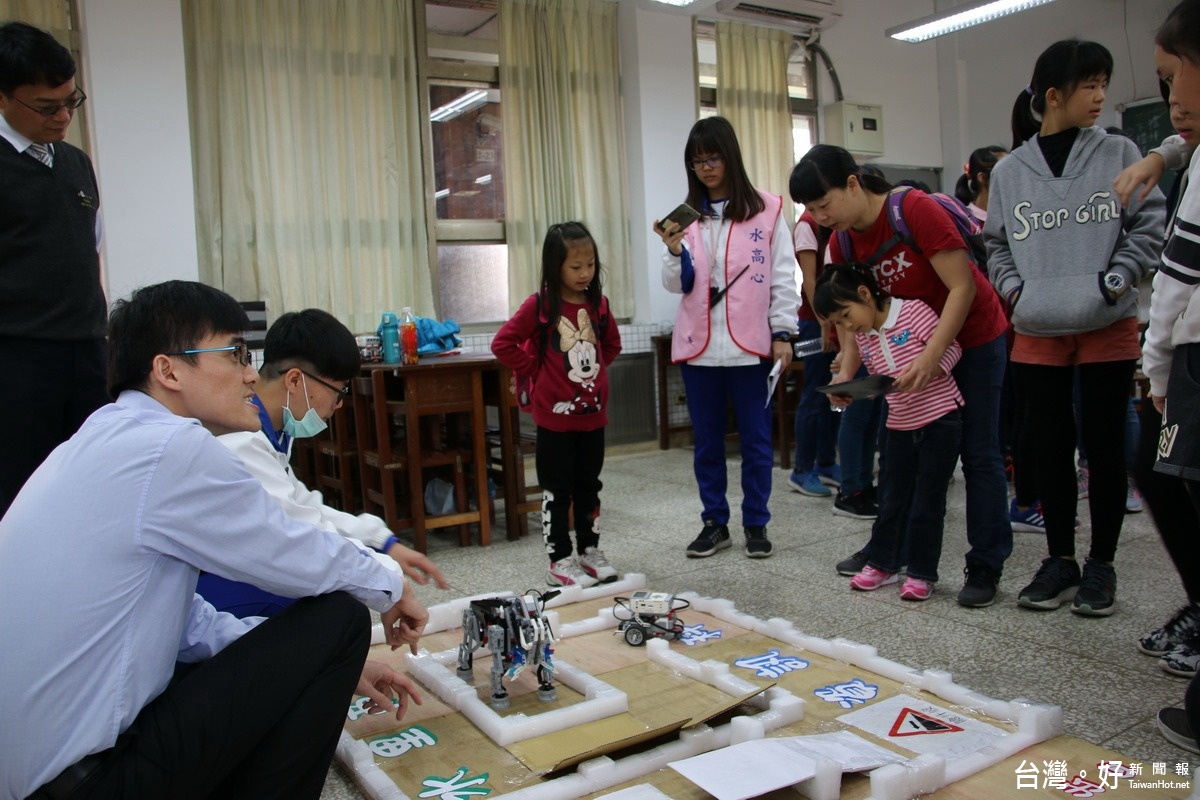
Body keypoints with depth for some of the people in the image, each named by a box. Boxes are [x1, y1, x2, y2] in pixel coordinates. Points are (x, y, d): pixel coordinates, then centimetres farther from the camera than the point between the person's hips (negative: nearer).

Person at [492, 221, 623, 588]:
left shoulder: (598, 303, 4)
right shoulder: (540, 305, -12)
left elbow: (612, 344, 20)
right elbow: (503, 343, -13)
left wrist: (593, 368, 7)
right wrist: (537, 369, -9)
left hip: (593, 413, 5)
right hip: (556, 415, -5)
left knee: (589, 486, 16)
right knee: (557, 491, 5)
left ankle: (590, 551, 29)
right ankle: (560, 562, 15)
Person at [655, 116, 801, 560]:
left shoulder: (767, 210, 1)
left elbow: (783, 276, 1)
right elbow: (677, 284, 6)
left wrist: (782, 332, -5)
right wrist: (674, 250, -12)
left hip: (750, 344, -3)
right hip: (698, 346, 3)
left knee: (755, 438, 7)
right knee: (706, 440, 10)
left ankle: (756, 524, 19)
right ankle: (715, 522, 22)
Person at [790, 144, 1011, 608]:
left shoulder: (916, 210, -26)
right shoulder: (842, 245, -6)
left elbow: (962, 286, -26)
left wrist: (931, 357, -33)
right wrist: (846, 375, -18)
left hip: (973, 339, -6)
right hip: (910, 347, 6)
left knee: (978, 453, -1)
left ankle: (985, 566, 9)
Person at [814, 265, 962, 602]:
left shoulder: (913, 312, -13)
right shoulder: (862, 337, 6)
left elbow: (951, 348, -11)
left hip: (941, 419, -6)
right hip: (899, 426, 6)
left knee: (928, 500, 2)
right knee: (893, 497, 13)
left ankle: (922, 573, 13)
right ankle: (882, 563, 26)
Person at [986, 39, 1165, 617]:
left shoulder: (1119, 155, 2)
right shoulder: (1009, 171, 6)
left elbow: (1150, 227, 2)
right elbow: (997, 245, 13)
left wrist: (1116, 279, -10)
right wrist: (1015, 289, -1)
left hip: (1108, 328, -1)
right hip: (1036, 332, 1)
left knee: (1104, 445, 4)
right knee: (1047, 445, 6)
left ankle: (1101, 566, 18)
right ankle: (1060, 561, 20)